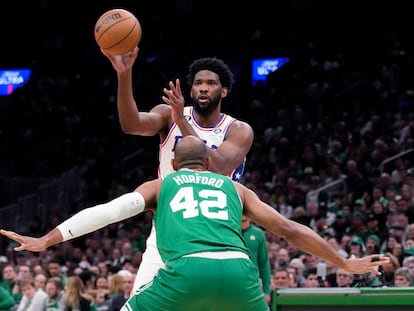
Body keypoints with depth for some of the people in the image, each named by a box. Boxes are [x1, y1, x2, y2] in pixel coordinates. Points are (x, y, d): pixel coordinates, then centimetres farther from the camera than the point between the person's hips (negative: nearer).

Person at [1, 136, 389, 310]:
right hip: (238, 270, 2)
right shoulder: (234, 188, 32)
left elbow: (108, 211, 13)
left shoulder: (160, 185, 28)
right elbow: (290, 230, 30)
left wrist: (46, 240, 12)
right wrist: (345, 262, 39)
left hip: (187, 270, -2)